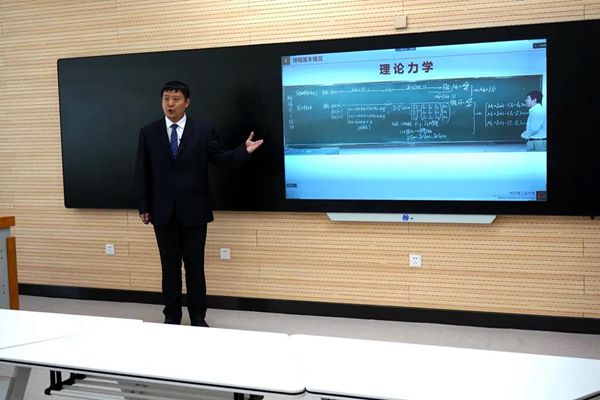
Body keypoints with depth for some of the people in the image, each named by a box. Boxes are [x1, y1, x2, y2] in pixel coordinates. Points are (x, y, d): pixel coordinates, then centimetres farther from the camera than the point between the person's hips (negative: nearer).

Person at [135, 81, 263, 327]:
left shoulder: (203, 131, 0)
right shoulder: (148, 132, 4)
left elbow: (220, 159, 0)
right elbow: (142, 172, 4)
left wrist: (244, 150, -17)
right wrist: (143, 206, 0)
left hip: (193, 210, -1)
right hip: (163, 211, 1)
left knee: (195, 265, 7)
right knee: (169, 265, 10)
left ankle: (198, 316, 19)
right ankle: (172, 315, 22)